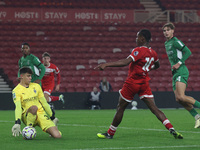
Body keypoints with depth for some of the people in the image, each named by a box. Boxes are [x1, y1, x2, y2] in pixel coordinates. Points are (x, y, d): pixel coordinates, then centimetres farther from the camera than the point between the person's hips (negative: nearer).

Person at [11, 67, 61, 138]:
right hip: (27, 116, -3)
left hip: (41, 113, 3)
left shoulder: (36, 86, 10)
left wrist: (52, 116, 16)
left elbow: (44, 103, 16)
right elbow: (18, 107, -19)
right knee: (34, 107, -41)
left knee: (57, 135, -18)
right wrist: (17, 122, -32)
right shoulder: (16, 91, -5)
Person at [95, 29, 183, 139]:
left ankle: (110, 133, 16)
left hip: (132, 83, -6)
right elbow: (157, 65, 27)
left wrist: (106, 65, -31)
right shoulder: (152, 52, 7)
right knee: (154, 108, 0)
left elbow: (125, 62, -27)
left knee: (120, 108, 7)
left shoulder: (139, 50, -15)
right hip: (144, 83, 6)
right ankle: (171, 129, -14)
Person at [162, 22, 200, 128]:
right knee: (178, 99, -1)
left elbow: (188, 52, -15)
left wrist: (179, 63, -19)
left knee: (181, 97, -21)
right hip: (175, 73, 9)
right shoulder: (166, 43, 21)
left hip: (181, 71, -9)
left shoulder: (175, 42, -8)